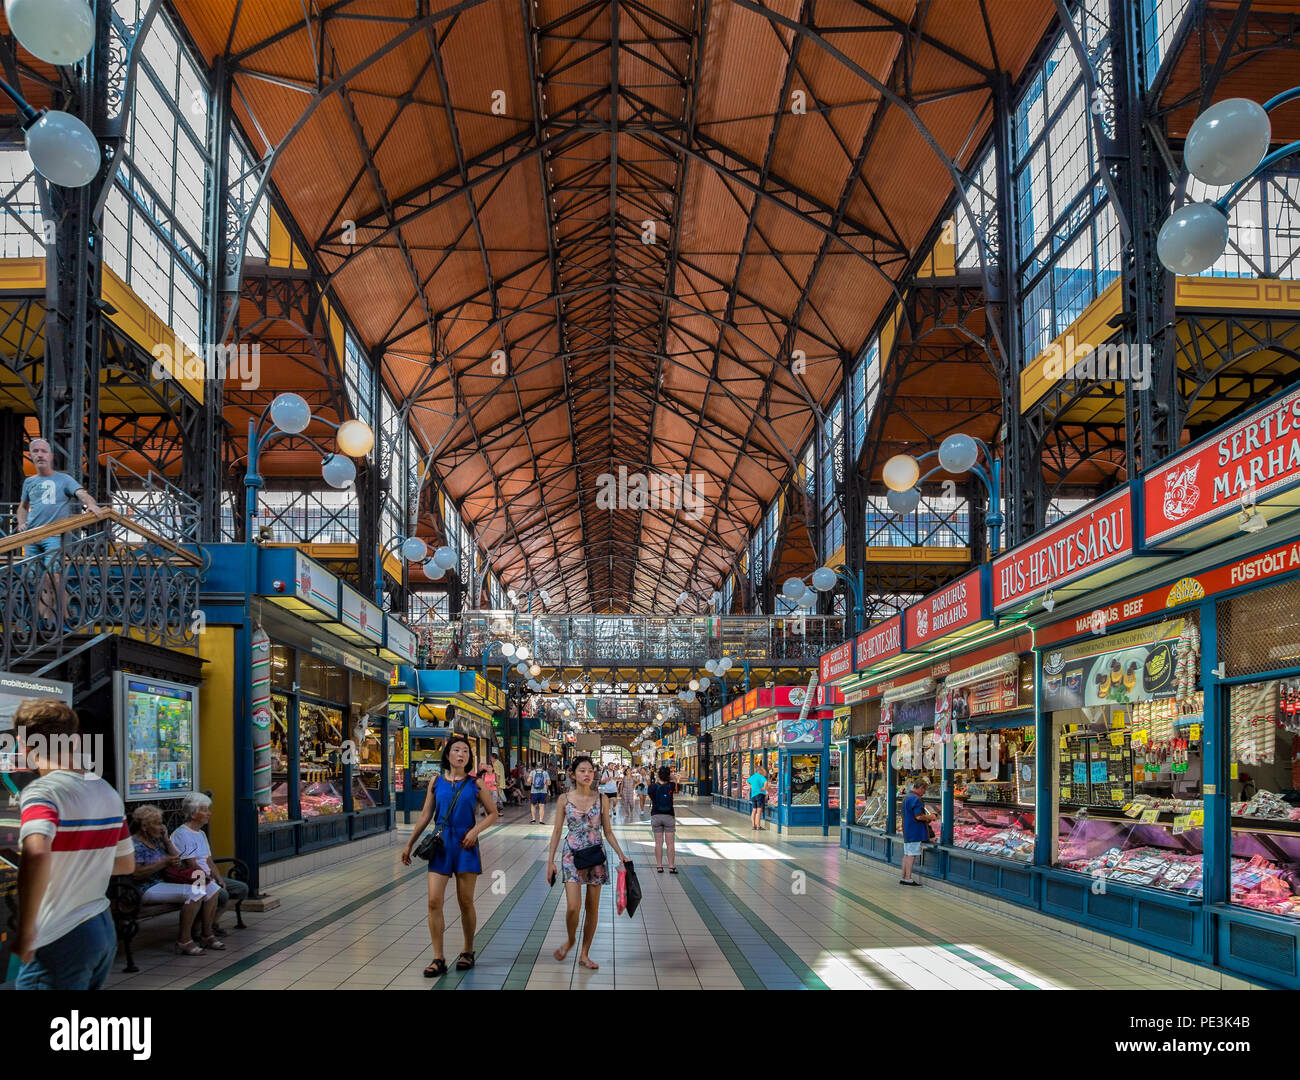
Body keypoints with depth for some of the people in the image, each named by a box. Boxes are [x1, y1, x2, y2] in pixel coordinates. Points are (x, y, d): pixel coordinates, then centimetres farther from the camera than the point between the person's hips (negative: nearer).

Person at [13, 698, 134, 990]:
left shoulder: (41, 791, -16)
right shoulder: (108, 791, 7)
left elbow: (36, 853, -35)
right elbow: (127, 864, 17)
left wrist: (25, 931, -27)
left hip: (60, 942, -7)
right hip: (104, 930, 7)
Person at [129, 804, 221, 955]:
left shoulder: (157, 840, 17)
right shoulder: (136, 844, -8)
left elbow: (177, 861, 16)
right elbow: (137, 873, -20)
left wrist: (166, 839, 7)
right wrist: (164, 863, -19)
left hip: (166, 883, 9)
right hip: (150, 889, -9)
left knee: (211, 887, -5)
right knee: (195, 892, -30)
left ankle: (207, 935, -1)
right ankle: (184, 941, -24)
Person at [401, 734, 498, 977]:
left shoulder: (476, 783, 1)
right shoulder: (436, 782, 6)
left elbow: (492, 813, 6)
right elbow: (425, 816, 12)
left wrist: (475, 830, -11)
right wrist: (409, 844, 11)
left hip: (465, 846, -1)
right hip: (440, 844, 2)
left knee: (465, 902, 6)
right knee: (434, 901, -7)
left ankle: (468, 952, 23)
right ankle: (438, 959, -1)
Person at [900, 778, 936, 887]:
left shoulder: (907, 798, 16)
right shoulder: (916, 800, -17)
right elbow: (919, 816, -22)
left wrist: (926, 818, 21)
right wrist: (930, 817, -6)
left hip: (907, 832, 10)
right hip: (915, 832, -10)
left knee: (907, 854, 13)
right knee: (911, 854, -6)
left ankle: (903, 877, 17)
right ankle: (908, 878, -4)